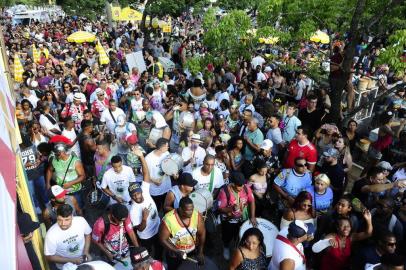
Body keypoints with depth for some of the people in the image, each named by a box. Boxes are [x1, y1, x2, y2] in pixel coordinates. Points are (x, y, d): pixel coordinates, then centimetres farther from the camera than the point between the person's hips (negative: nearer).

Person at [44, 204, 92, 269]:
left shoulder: (81, 221, -21)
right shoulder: (51, 234, -26)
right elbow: (49, 257, -14)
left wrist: (86, 251, -10)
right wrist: (72, 260, -19)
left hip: (82, 259, 1)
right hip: (65, 266, -1)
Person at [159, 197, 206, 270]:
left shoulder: (197, 215, -22)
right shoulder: (168, 220, -31)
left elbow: (202, 233, -7)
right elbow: (163, 239, -19)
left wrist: (200, 252, -9)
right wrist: (177, 252, -24)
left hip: (193, 252, 3)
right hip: (174, 255, -2)